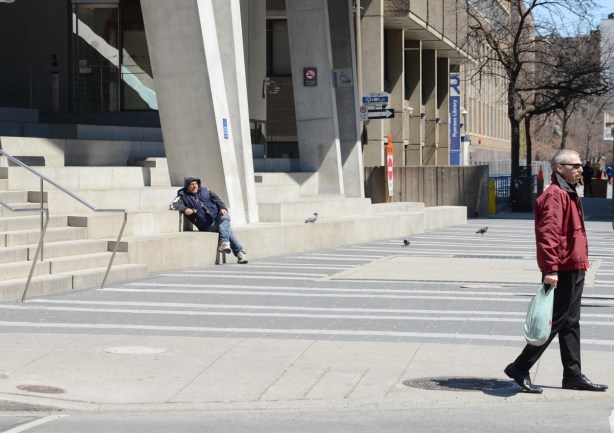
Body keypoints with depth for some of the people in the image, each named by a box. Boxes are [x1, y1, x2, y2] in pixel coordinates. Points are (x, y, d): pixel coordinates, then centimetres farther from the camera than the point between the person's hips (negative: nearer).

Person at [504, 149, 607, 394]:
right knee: (555, 322, -7)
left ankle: (573, 375, 18)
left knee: (570, 323, 12)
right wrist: (551, 269, -28)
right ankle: (520, 368, -1)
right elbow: (548, 233, -24)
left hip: (574, 270, 10)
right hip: (562, 271, -10)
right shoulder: (555, 195, -16)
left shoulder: (568, 194, 18)